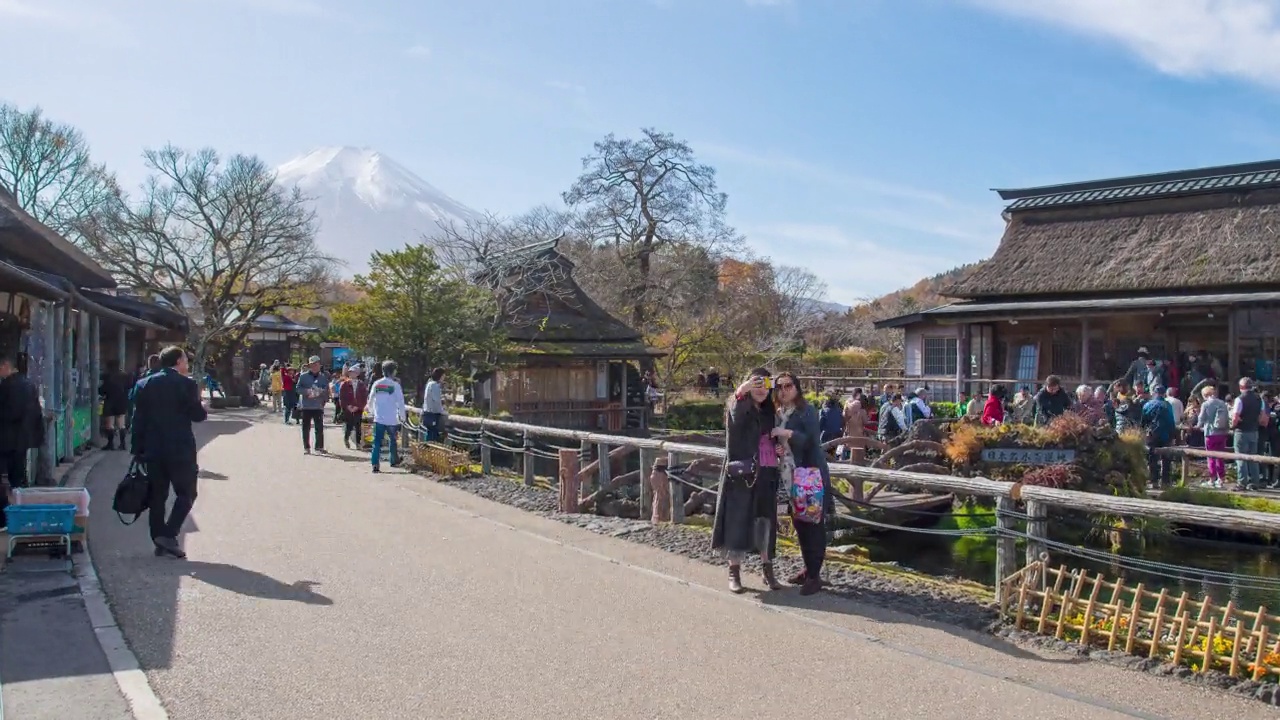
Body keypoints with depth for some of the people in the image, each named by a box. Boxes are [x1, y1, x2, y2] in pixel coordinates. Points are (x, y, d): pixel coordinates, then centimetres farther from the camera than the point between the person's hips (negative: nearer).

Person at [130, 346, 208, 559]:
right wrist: (204, 408, 16)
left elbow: (138, 419, 6)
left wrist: (138, 450, 9)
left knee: (157, 496, 10)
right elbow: (197, 415, -7)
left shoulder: (144, 384, 6)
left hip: (153, 450, 5)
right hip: (180, 450, -5)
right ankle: (169, 534, -8)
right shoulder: (187, 384, -8)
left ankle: (159, 542, 12)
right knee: (186, 494, 6)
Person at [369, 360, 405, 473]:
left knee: (377, 442, 1)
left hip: (378, 418, 2)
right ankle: (394, 460, 30)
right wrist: (402, 417, 4)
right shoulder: (395, 385, -8)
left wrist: (374, 411, 29)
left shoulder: (376, 384, 1)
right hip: (392, 419, -2)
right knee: (393, 440, 19)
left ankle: (375, 464, -10)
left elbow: (371, 400, 11)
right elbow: (400, 402, -8)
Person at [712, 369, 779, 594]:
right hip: (742, 474, -5)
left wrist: (779, 448, -1)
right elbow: (735, 415, -30)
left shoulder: (770, 412, 13)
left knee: (766, 520, 8)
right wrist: (741, 391, -49)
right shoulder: (739, 407, -5)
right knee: (738, 520, -3)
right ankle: (734, 572, 4)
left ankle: (767, 570, 16)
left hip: (766, 474, 5)